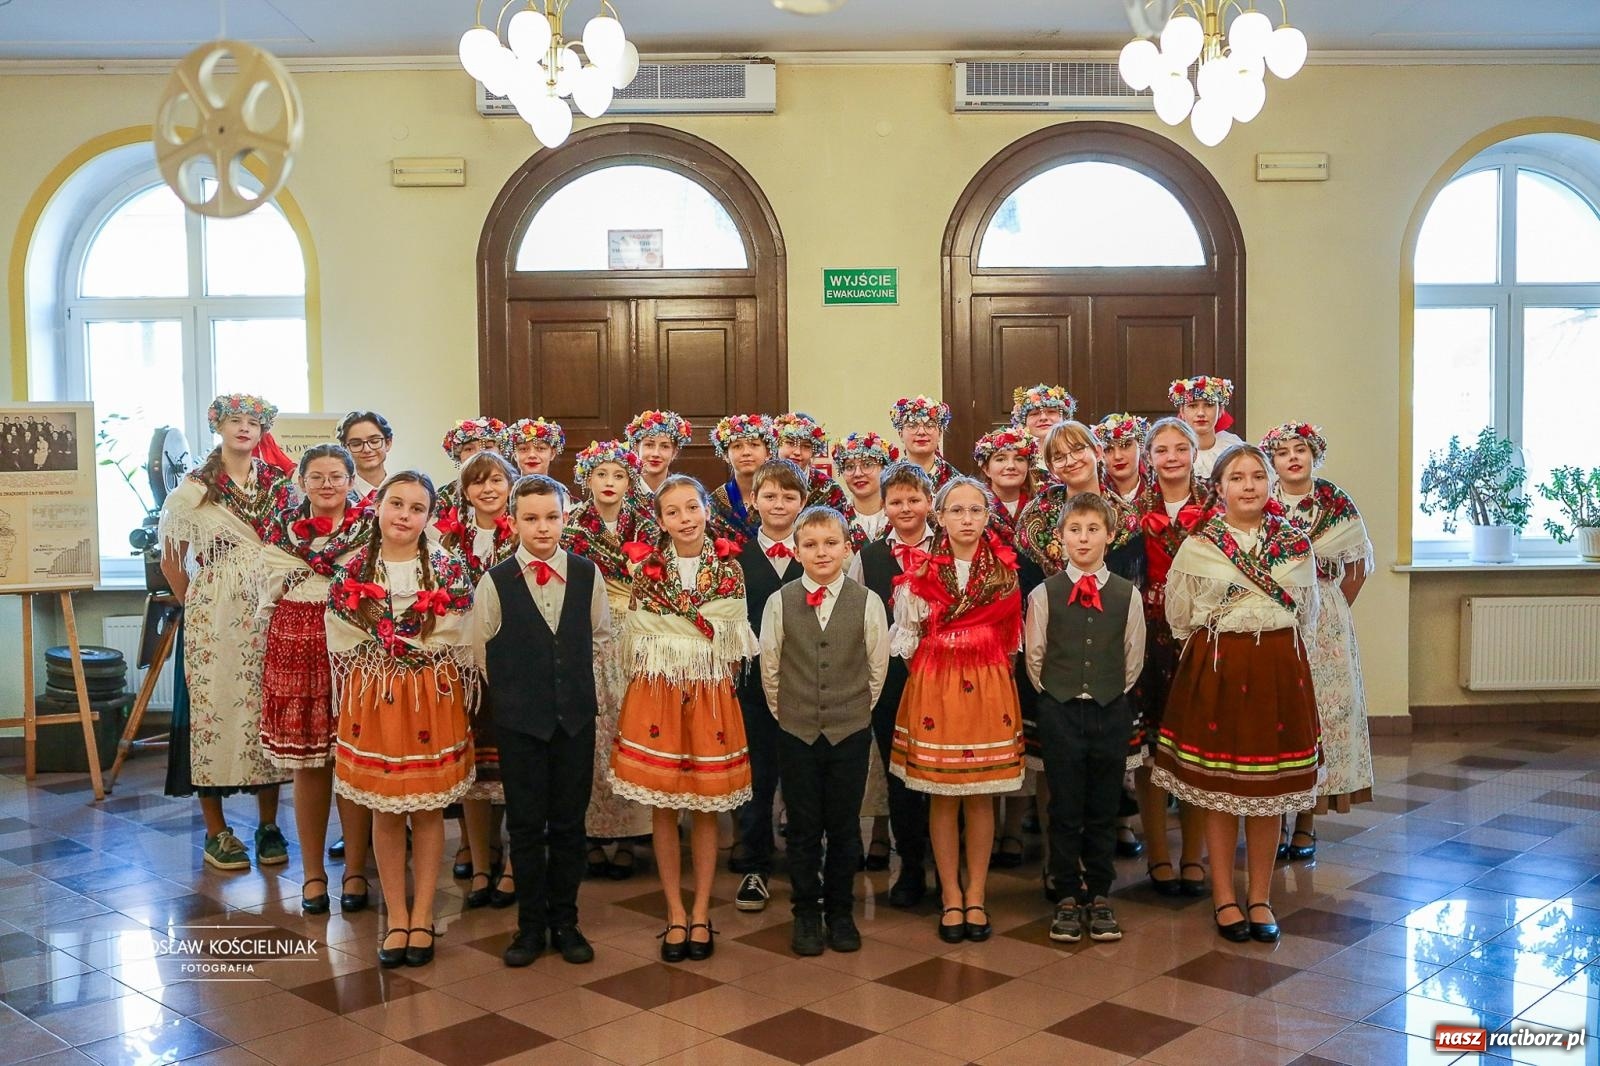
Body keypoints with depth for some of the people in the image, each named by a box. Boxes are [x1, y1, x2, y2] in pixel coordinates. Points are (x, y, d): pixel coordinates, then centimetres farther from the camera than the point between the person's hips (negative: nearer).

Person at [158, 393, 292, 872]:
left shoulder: (281, 486, 8)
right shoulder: (194, 489, 3)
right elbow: (171, 562, 8)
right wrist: (195, 604, 4)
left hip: (272, 614, 2)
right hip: (214, 617, -2)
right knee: (214, 706, -2)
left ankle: (268, 825, 15)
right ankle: (216, 832, 10)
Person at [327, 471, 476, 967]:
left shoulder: (450, 571, -4)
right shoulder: (350, 573, -1)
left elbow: (462, 649, 0)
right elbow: (341, 650, 5)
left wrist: (459, 705, -1)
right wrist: (352, 705, 4)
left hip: (433, 702, -1)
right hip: (372, 702, 1)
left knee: (428, 809, 7)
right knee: (385, 810, 8)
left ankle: (422, 915, 19)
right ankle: (396, 916, 20)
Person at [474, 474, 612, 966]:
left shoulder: (587, 575, 0)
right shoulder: (495, 582, -6)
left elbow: (602, 639, 11)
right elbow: (483, 652, 2)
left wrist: (588, 692, 8)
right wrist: (512, 699, 7)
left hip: (577, 717, 2)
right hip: (519, 721, -1)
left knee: (569, 824, 8)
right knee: (526, 826, 6)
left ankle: (565, 923, 21)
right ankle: (531, 926, 18)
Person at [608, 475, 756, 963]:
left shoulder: (729, 567, 0)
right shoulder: (647, 569, 0)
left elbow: (734, 643, 4)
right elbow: (636, 642, 4)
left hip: (712, 698, 0)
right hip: (656, 697, 0)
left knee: (706, 808, 6)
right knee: (663, 808, 4)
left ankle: (700, 912, 18)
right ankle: (675, 913, 16)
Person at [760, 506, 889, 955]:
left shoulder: (867, 603, -5)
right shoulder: (780, 603, -4)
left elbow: (878, 666, 3)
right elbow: (769, 667, 3)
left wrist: (857, 711, 7)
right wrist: (786, 713, 6)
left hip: (851, 732, 0)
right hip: (796, 733, 0)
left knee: (844, 827, 8)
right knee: (803, 828, 8)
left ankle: (840, 912, 23)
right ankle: (806, 913, 22)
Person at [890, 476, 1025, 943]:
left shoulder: (1005, 570, 3)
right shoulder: (921, 574, 0)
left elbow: (1011, 638, 9)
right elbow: (905, 640, 3)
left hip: (989, 689, 1)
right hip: (934, 689, -1)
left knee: (981, 796, 6)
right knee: (942, 796, 5)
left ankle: (975, 896, 18)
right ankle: (951, 897, 16)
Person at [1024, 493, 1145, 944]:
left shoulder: (1127, 594, 0)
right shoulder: (1044, 594, -3)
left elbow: (1133, 659, 7)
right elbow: (1034, 657, 3)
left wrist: (1111, 693, 6)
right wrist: (1055, 695, 4)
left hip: (1111, 710, 1)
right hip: (1060, 711, -1)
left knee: (1104, 810, 9)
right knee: (1065, 810, 5)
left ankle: (1100, 897, 20)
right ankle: (1068, 898, 16)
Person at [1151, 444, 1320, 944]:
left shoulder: (1296, 543, 4)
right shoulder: (1196, 545, -3)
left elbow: (1307, 614, 14)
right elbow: (1179, 617, 5)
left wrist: (1278, 654, 10)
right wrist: (1212, 657, 7)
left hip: (1280, 671, 2)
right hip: (1216, 671, -2)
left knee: (1270, 792, 7)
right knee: (1218, 791, 4)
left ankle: (1259, 897, 19)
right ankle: (1224, 897, 16)